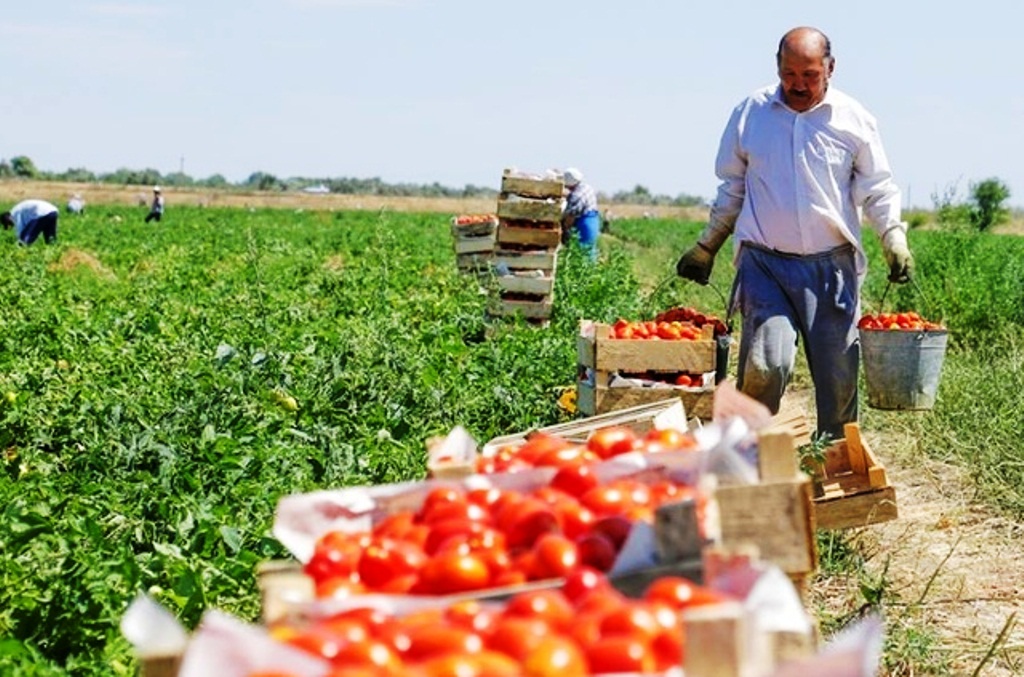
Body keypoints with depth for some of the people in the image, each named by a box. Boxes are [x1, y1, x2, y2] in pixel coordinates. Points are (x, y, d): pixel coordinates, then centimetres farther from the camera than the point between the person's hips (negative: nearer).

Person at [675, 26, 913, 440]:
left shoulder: (854, 119, 3)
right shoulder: (750, 112, 5)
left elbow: (878, 189, 8)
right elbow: (732, 187, 15)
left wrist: (894, 239, -8)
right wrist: (705, 247, 15)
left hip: (832, 266, 1)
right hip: (765, 263, -1)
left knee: (838, 375, 4)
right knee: (765, 364, -18)